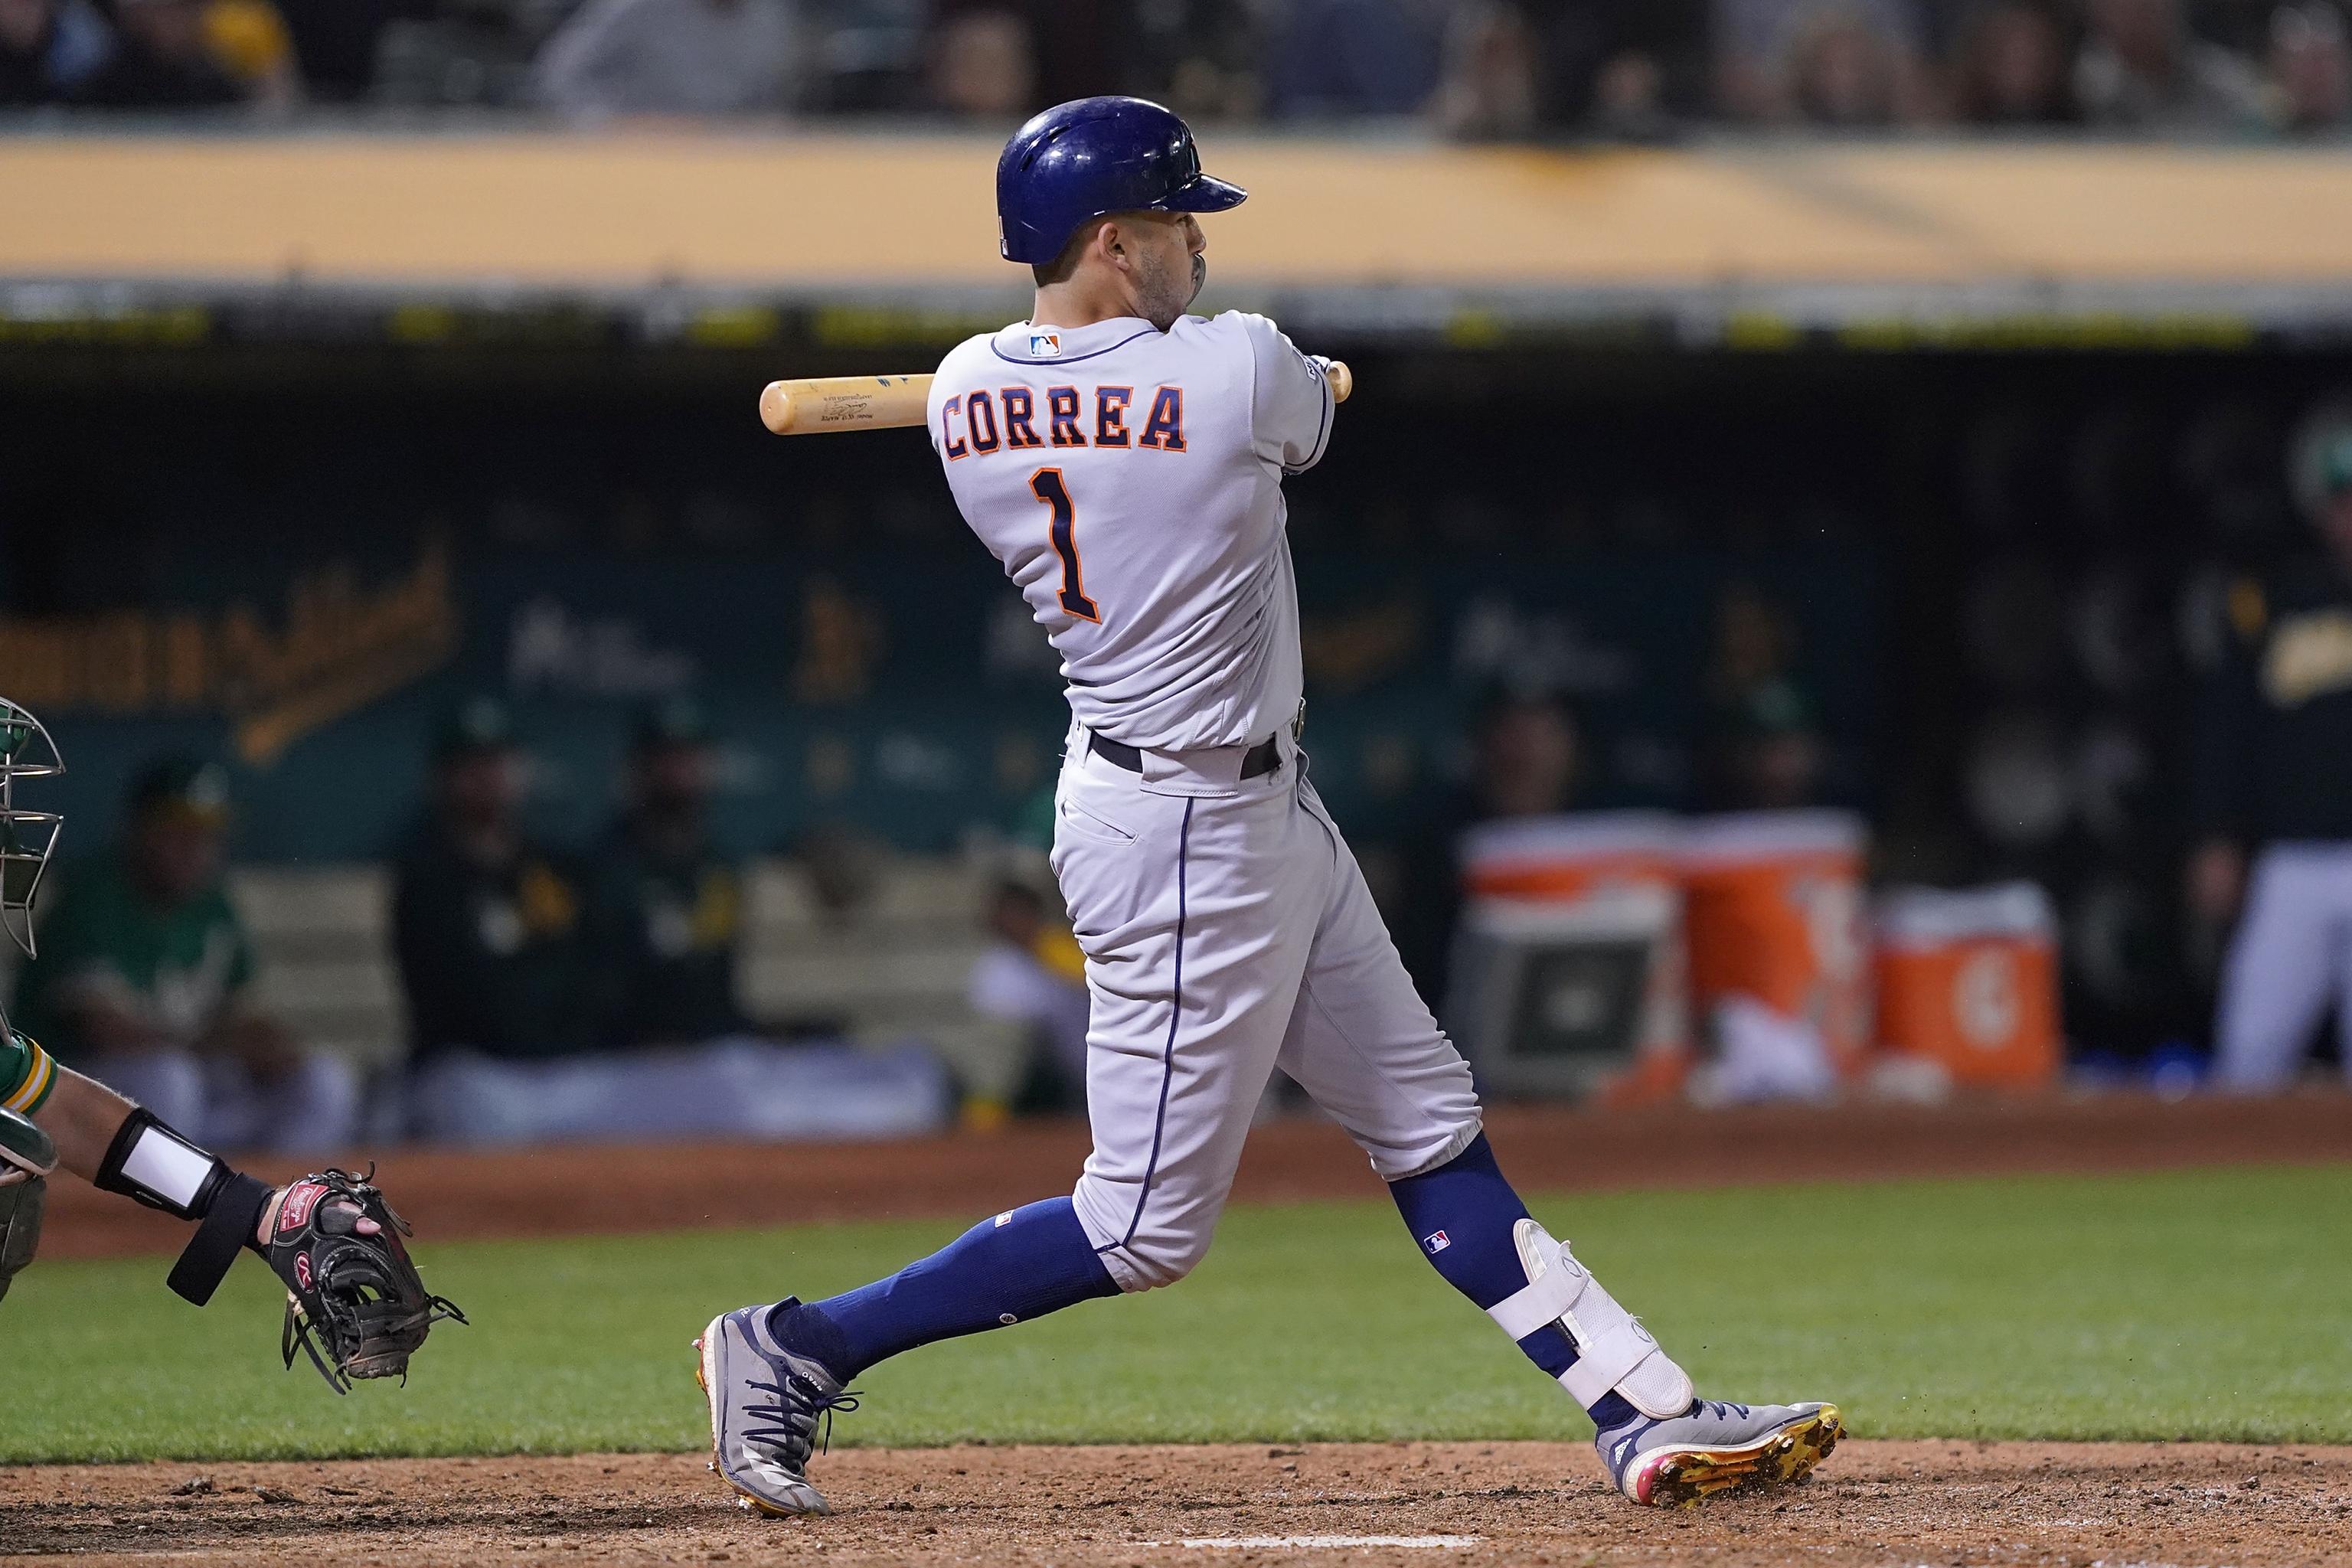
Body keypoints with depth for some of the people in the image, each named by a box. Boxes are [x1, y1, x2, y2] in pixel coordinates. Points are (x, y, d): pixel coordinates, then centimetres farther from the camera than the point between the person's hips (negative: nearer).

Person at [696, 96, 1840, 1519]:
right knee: (1149, 1226, -1)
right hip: (1187, 834, -9)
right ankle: (796, 1350, 2)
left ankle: (1649, 1416, 14)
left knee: (1431, 1128, 11)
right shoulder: (1236, 373, -20)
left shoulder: (965, 396, -3)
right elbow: (1311, 420, 4)